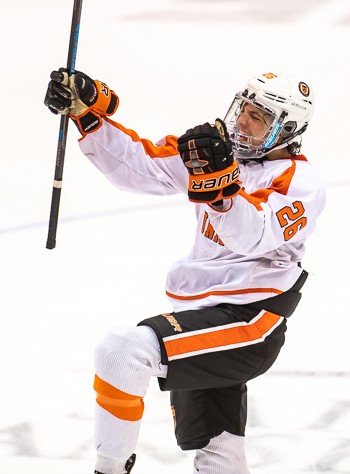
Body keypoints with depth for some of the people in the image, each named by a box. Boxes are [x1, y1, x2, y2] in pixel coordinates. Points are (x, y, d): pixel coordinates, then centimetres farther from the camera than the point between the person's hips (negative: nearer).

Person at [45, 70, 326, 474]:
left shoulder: (300, 183, -10)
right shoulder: (211, 151, 10)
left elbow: (253, 237, -26)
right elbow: (140, 167, 6)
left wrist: (221, 183, -42)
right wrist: (89, 111, -5)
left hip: (247, 322, -8)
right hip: (203, 317, 8)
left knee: (123, 351, -24)